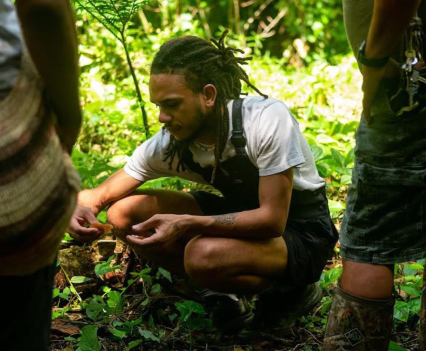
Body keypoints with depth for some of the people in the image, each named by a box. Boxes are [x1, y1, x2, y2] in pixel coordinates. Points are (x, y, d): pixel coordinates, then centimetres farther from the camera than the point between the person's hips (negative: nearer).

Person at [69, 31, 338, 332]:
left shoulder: (268, 119, -28)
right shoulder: (168, 143, -12)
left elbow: (272, 220, -29)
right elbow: (103, 194, -2)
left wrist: (185, 225, -39)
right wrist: (84, 207, -27)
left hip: (302, 231, -6)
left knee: (203, 254, -36)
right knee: (125, 214, -10)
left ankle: (292, 290, -6)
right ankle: (222, 292, -1)